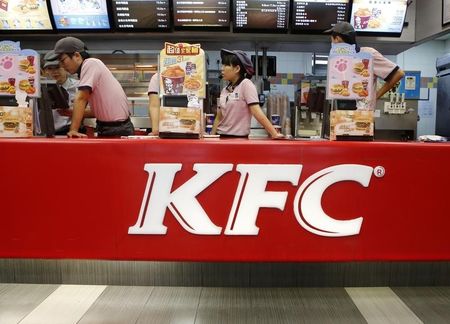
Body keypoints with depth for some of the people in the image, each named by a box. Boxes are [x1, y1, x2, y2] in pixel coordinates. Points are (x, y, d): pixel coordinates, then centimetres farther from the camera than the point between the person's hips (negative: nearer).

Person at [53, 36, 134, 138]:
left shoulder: (91, 63, -12)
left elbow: (81, 99, -20)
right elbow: (97, 110, 15)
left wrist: (73, 130, -23)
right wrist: (71, 113, 6)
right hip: (106, 128, 8)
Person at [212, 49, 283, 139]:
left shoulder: (246, 84, -9)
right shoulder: (225, 90, 9)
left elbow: (256, 112, -16)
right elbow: (219, 117, 13)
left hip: (239, 137, -6)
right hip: (222, 136, 6)